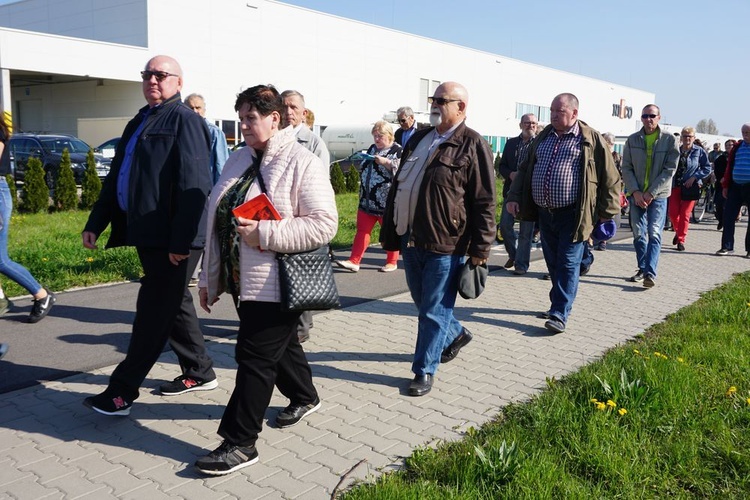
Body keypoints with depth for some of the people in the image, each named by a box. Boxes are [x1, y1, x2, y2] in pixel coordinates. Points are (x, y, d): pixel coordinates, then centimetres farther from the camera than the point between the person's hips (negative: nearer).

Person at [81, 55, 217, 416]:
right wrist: (95, 223, 16)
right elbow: (116, 177, 21)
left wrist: (181, 240, -23)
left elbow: (192, 184, -18)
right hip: (147, 233, 9)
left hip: (172, 238, -9)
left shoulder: (184, 120, -9)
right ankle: (199, 372, 30)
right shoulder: (138, 122, 18)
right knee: (173, 305, 16)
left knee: (154, 312, -2)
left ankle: (122, 392, 6)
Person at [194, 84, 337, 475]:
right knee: (280, 345, 22)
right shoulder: (238, 160, 11)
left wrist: (264, 234, -24)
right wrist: (210, 276, 15)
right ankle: (304, 397, 45)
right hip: (242, 281, 8)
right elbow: (218, 220, 14)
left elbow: (324, 224, -20)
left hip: (275, 284, -8)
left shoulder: (303, 164, -12)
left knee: (255, 357, -4)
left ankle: (240, 443, 7)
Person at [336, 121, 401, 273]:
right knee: (362, 230, 4)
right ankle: (354, 261, 4)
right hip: (367, 200, 7)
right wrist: (360, 158, 12)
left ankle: (392, 262, 18)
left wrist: (386, 162, -25)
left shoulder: (397, 150, -6)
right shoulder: (372, 148, 17)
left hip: (386, 202, -7)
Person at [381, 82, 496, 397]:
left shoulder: (473, 146, -8)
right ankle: (456, 334, 45)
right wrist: (390, 233, 16)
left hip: (445, 245, -7)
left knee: (434, 310, 1)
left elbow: (484, 202, -11)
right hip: (410, 239, 8)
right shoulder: (418, 140, 13)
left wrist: (480, 250, -13)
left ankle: (425, 370, 15)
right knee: (422, 301, 20)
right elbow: (398, 187, 18)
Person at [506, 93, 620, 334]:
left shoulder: (591, 140, -3)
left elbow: (610, 178, -1)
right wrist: (514, 197, 7)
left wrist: (607, 211, -3)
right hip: (545, 213, 6)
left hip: (572, 215, -5)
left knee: (568, 263, -5)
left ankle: (560, 314, -3)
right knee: (552, 262, 13)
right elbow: (524, 169, 18)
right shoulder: (542, 138, 13)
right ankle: (560, 302, 28)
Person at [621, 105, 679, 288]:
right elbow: (626, 168, 2)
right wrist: (635, 192, -10)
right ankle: (642, 269, 19)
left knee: (654, 234, -9)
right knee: (638, 234, 6)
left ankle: (650, 273, -13)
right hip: (636, 194, 3)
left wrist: (651, 192, -13)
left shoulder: (669, 140, -2)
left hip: (658, 195, -3)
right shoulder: (632, 140, 4)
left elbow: (670, 169, -6)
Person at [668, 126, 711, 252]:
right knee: (673, 212, 1)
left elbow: (707, 168, -1)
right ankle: (678, 232, 29)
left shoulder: (699, 151, -1)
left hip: (691, 186, -3)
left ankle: (681, 240, 5)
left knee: (685, 214, -3)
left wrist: (694, 177, -13)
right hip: (676, 185, 3)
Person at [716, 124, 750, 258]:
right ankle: (727, 246, 6)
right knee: (728, 216, -1)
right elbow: (729, 167, 14)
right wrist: (725, 185, 8)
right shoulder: (737, 147, 13)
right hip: (735, 186, 4)